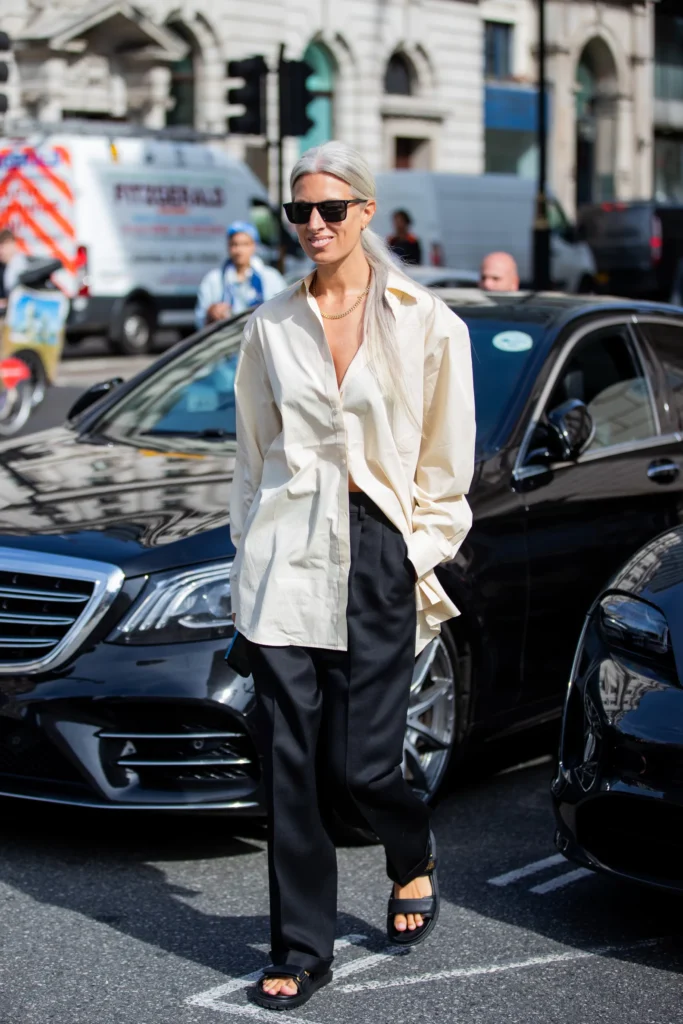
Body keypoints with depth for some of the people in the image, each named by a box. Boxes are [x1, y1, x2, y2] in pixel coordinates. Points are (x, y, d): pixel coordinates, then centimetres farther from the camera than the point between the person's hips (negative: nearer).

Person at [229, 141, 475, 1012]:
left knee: (358, 762, -1)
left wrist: (418, 555, -2)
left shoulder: (425, 323, -1)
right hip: (285, 553, 3)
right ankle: (300, 951, 13)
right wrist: (249, 554, 10)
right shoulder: (272, 325, 8)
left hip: (379, 551, -2)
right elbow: (252, 451, 14)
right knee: (290, 761, 1)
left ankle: (414, 858, 34)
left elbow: (445, 460, 3)